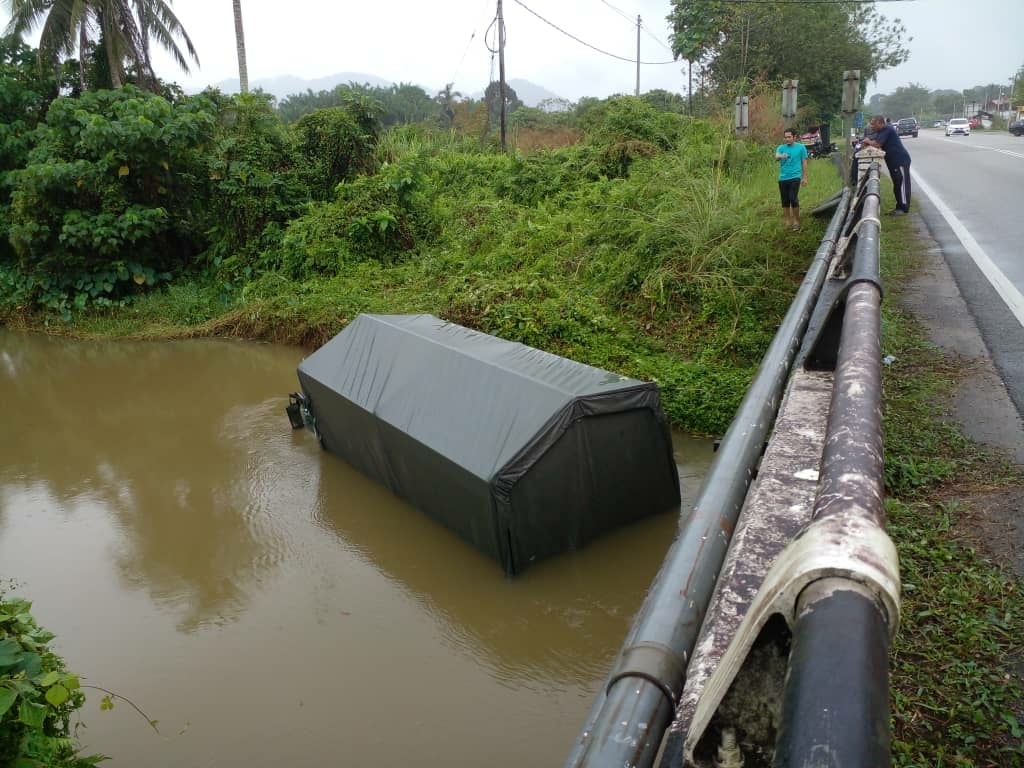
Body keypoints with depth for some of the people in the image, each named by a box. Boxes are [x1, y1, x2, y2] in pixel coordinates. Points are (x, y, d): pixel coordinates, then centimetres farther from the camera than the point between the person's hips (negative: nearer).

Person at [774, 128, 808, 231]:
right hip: (783, 178, 3)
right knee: (785, 201, 7)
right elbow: (776, 156, -14)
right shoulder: (781, 147, 7)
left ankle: (796, 222, -2)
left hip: (795, 177, -3)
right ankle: (787, 222, 17)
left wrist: (804, 177, 4)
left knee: (793, 199, -14)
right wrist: (781, 156, -38)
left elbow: (804, 163, 7)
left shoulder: (801, 147, 4)